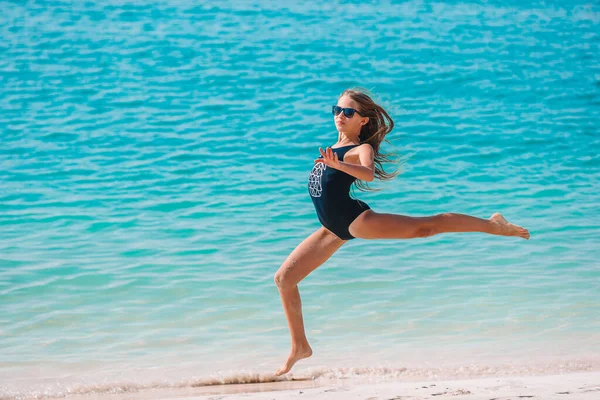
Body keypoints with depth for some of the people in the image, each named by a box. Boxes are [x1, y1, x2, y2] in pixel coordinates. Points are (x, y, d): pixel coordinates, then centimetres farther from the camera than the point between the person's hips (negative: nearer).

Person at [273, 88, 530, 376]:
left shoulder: (361, 148, -8)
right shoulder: (337, 147, 17)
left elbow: (368, 172, -34)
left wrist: (337, 164, -48)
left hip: (355, 220, -8)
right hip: (333, 228, 8)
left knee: (426, 226, -13)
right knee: (284, 278, 4)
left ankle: (493, 225, 1)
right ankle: (299, 346, 12)